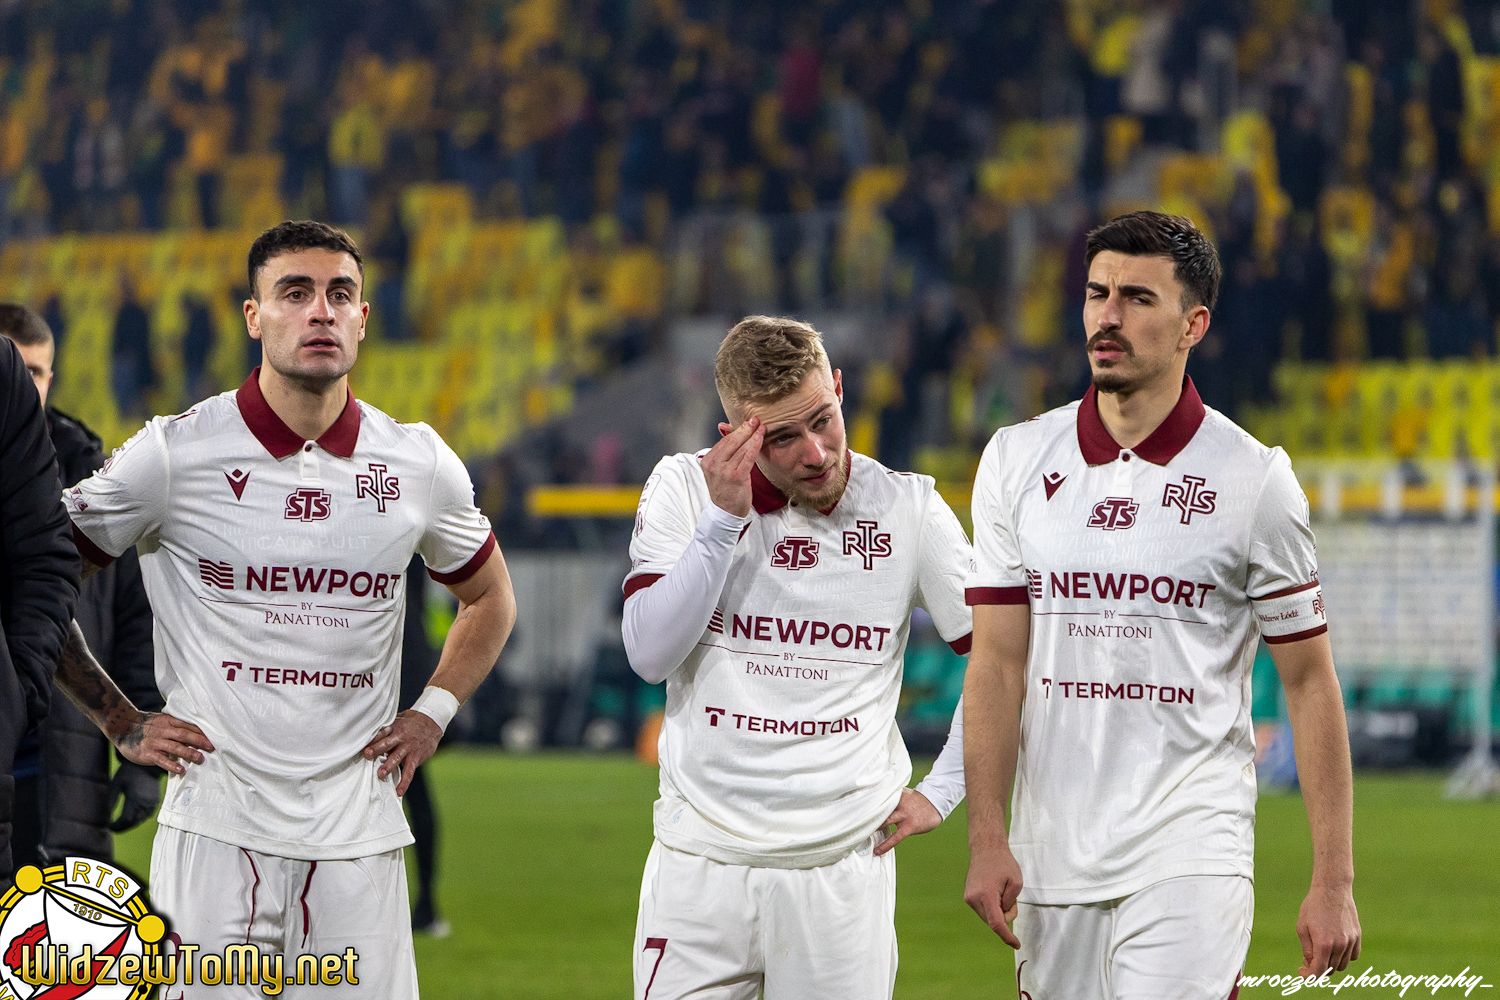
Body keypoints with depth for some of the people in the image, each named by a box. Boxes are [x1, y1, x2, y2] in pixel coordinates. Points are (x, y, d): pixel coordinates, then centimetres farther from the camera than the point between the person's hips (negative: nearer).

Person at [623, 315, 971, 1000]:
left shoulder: (908, 510, 0)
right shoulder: (684, 488, 0)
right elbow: (649, 655, -10)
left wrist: (940, 792, 6)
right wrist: (723, 519, -16)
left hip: (844, 864, 0)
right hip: (700, 859, 0)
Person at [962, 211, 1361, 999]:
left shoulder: (1253, 478, -2)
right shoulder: (1017, 460, 6)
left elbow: (1309, 683, 1)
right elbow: (997, 662, 5)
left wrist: (1334, 881, -3)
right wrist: (987, 839, -6)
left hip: (1190, 854, -3)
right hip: (1052, 860, 4)